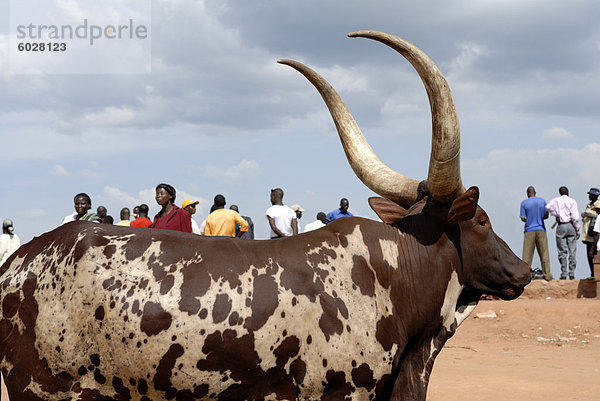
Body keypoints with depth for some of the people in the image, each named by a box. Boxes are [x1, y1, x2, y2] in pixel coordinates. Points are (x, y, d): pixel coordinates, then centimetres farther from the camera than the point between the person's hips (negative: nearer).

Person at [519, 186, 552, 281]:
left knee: (527, 254, 0)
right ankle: (547, 275, 4)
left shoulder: (524, 203, -2)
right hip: (541, 229, 1)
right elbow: (546, 216, 5)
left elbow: (523, 219, -4)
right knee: (544, 253, 5)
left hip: (529, 230, -1)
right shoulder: (542, 201, 4)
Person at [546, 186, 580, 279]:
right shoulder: (572, 201, 1)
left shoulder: (556, 200, 5)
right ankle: (572, 274, 1)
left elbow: (548, 207, -14)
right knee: (572, 251, 4)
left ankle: (563, 275, -1)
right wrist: (577, 230, 0)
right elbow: (575, 217, -6)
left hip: (561, 226, 1)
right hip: (571, 226, -1)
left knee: (562, 251, 3)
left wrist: (556, 215, 1)